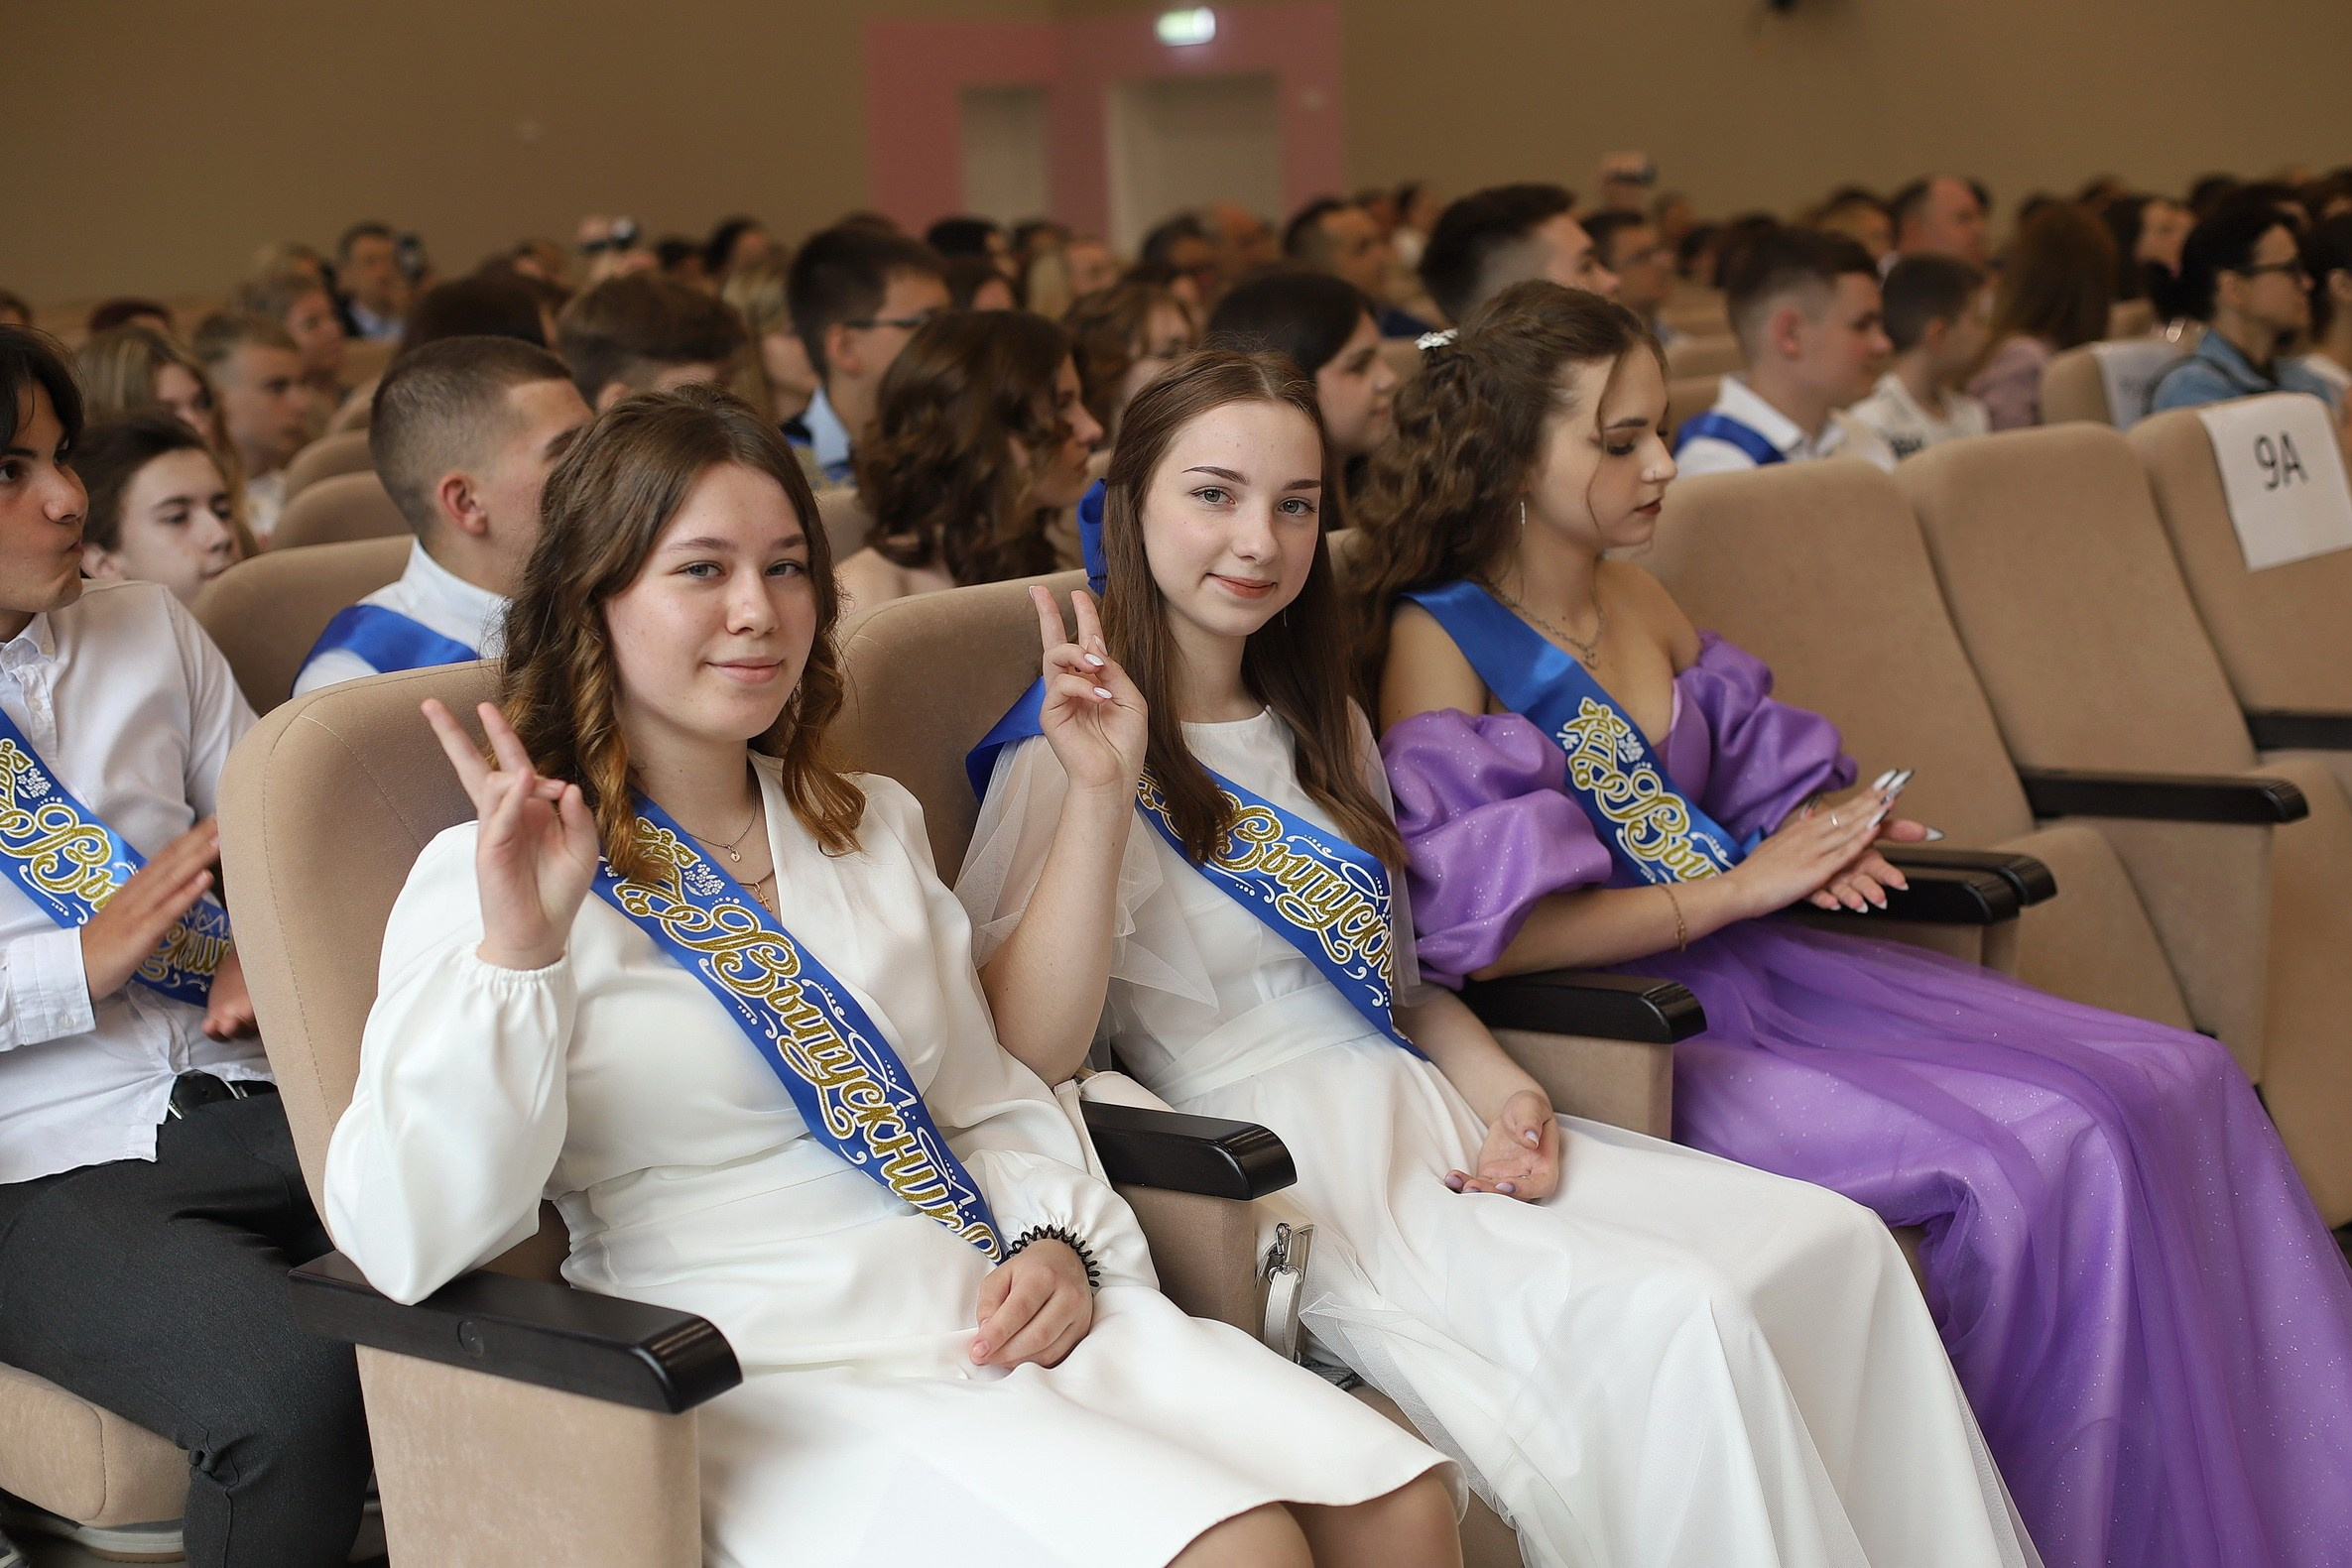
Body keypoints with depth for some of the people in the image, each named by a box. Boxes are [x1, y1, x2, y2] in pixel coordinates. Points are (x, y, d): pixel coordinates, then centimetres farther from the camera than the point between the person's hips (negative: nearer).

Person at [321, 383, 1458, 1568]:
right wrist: (514, 950, -25)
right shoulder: (490, 877, -2)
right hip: (782, 1389, -6)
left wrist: (1062, 1246, 2)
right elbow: (408, 1246, -14)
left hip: (1000, 1323, 7)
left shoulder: (873, 827, 18)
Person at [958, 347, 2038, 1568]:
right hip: (1287, 1181, -8)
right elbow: (1030, 1050, -19)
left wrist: (1505, 1094, 4)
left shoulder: (1320, 730, 18)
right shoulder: (1070, 756, -6)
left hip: (1436, 1130, 8)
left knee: (1836, 1246, -9)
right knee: (1675, 1318, -27)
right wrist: (1101, 790, -27)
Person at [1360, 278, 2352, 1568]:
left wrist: (1821, 838, -4)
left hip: (1756, 970, 8)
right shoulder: (1437, 642, -10)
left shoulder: (1639, 600, 13)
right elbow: (1481, 929, -19)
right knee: (2041, 1151, -24)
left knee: (2176, 1086, -6)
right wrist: (1740, 888, -17)